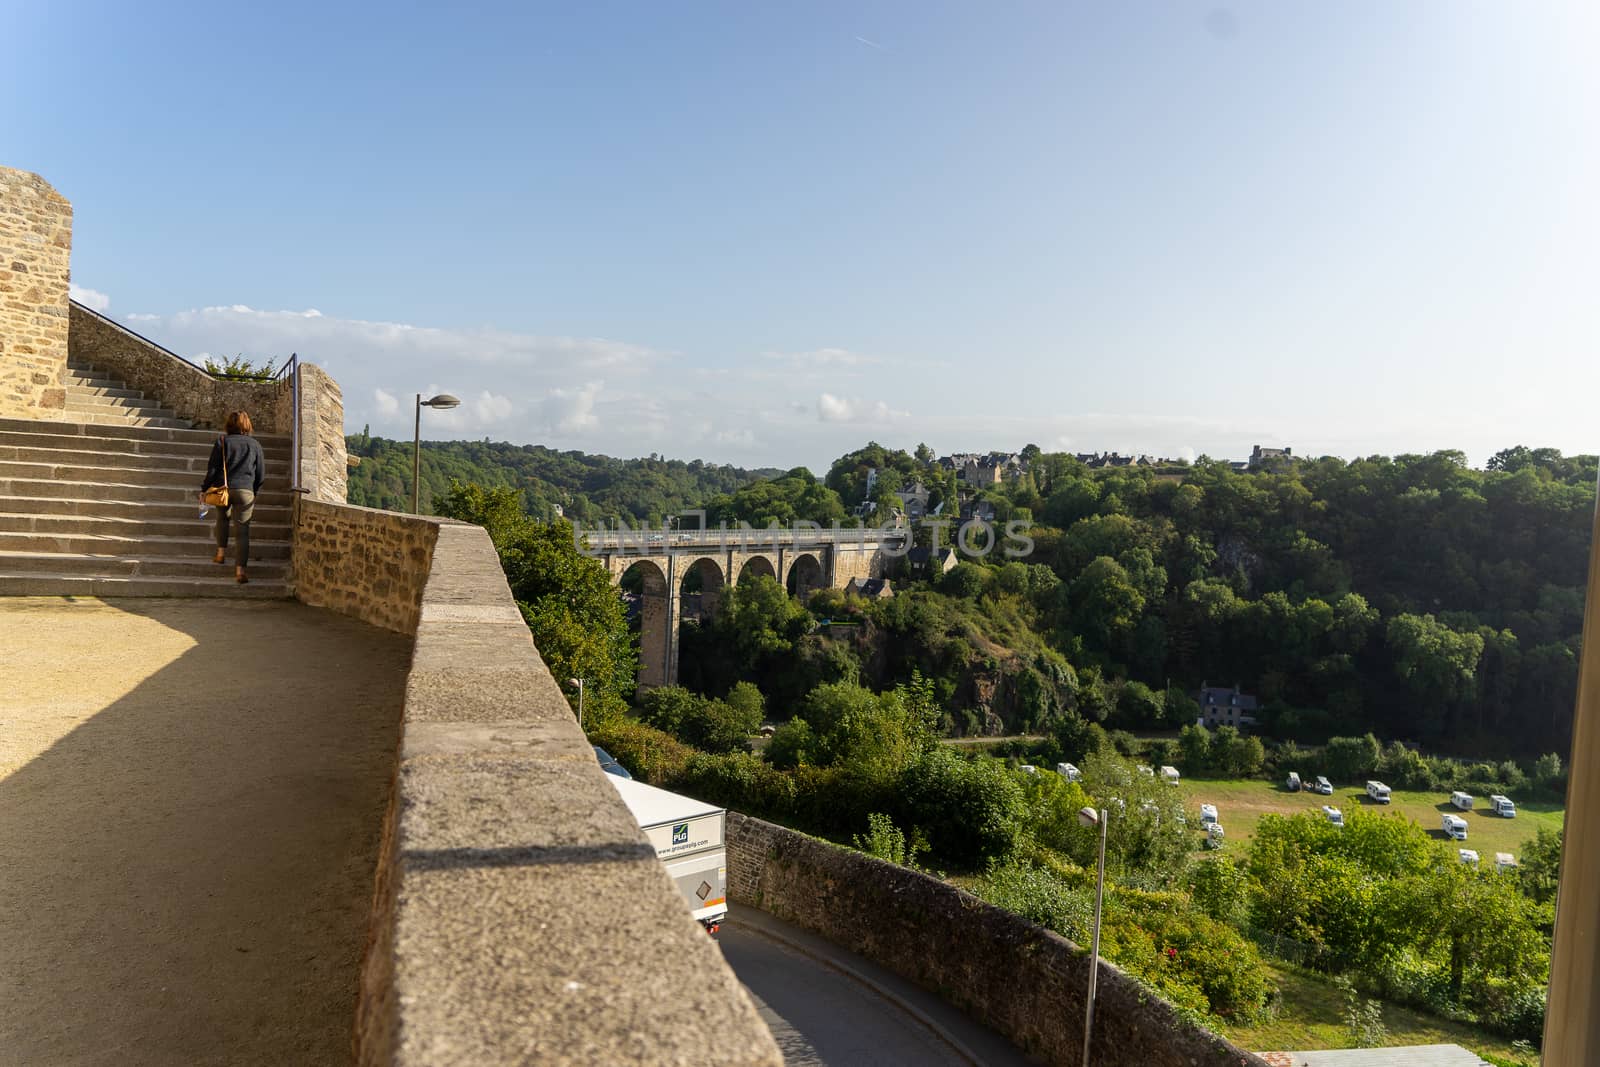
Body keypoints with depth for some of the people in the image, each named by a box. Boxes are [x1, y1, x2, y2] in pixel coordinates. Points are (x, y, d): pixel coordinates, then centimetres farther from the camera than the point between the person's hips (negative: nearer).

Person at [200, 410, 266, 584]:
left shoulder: (222, 442, 2)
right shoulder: (255, 444, 5)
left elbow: (212, 468, -1)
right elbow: (261, 472, 7)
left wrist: (204, 489, 9)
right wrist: (255, 492, 20)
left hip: (222, 489, 1)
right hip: (245, 490, -1)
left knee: (222, 518, 30)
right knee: (243, 530, -1)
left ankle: (221, 552, 25)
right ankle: (240, 568, -12)